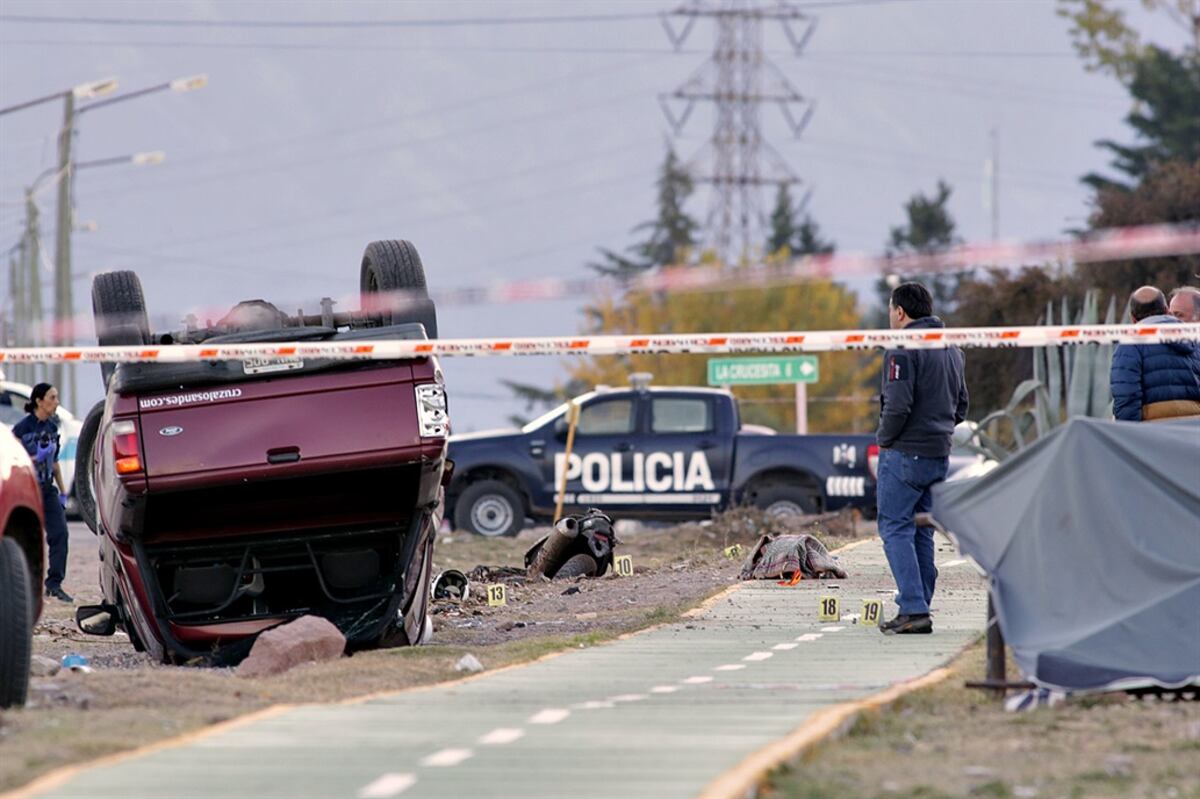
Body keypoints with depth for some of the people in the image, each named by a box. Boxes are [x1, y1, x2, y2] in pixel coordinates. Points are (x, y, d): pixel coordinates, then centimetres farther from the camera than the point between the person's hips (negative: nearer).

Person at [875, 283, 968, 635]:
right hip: (940, 454, 8)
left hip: (905, 454, -8)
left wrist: (884, 439, -6)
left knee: (896, 529, -6)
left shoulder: (904, 349, -13)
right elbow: (961, 404, 21)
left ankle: (914, 609, -15)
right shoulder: (952, 350, 16)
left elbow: (898, 405, -20)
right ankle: (918, 608, 12)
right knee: (922, 532, 13)